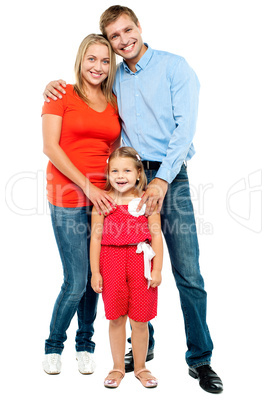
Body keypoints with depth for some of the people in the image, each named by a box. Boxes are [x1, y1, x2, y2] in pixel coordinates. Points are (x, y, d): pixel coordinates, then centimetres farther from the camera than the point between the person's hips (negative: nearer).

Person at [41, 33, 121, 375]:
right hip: (68, 198, -4)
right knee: (76, 281, -4)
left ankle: (85, 344, 29)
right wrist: (87, 186, -12)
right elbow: (50, 146, -7)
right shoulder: (62, 95, 0)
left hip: (103, 197, 4)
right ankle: (54, 345, 22)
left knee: (96, 277, 9)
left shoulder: (114, 104, 13)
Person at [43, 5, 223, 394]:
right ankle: (143, 346, 25)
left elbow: (185, 128, -8)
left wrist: (162, 179, -17)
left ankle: (200, 360, 6)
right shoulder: (114, 79, 14)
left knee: (188, 274, -5)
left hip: (170, 177, -4)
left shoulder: (174, 67, 0)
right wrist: (58, 85, 10)